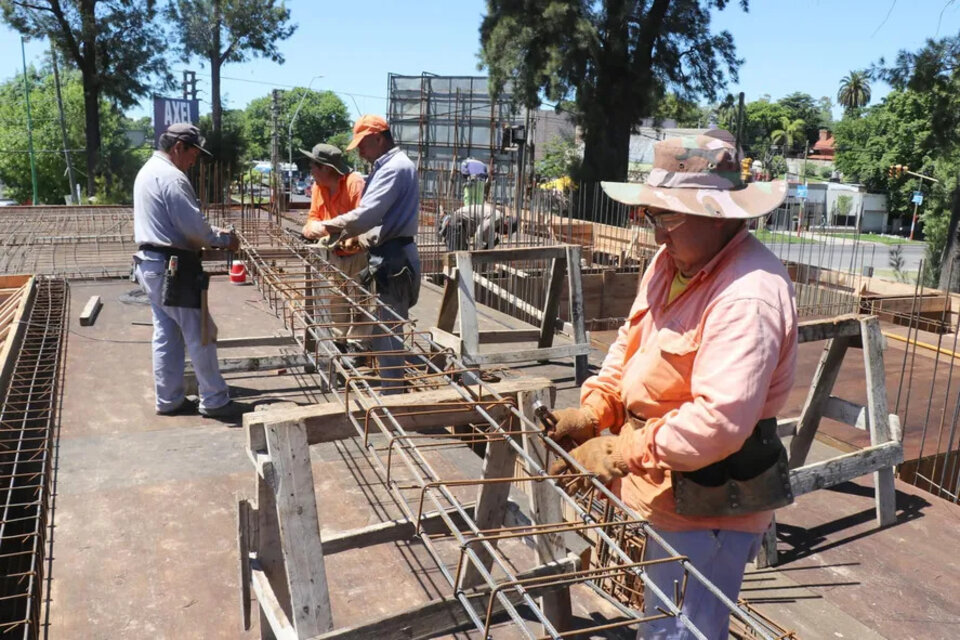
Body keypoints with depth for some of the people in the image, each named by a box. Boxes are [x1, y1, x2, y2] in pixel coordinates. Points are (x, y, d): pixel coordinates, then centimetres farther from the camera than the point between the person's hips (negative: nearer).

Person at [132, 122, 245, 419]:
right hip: (172, 268, -10)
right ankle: (214, 400, 4)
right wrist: (224, 239, -5)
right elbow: (193, 226, -21)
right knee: (200, 335, -3)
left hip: (150, 264, 10)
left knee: (166, 335, 13)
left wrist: (214, 233, 9)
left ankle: (169, 399, 19)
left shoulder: (148, 171, 16)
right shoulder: (171, 177, -17)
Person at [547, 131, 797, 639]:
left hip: (705, 506, -9)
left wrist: (622, 453, -26)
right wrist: (593, 408, -2)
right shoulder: (671, 260, 4)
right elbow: (631, 343, 12)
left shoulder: (749, 297, -27)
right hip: (658, 488, 9)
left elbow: (720, 421, -32)